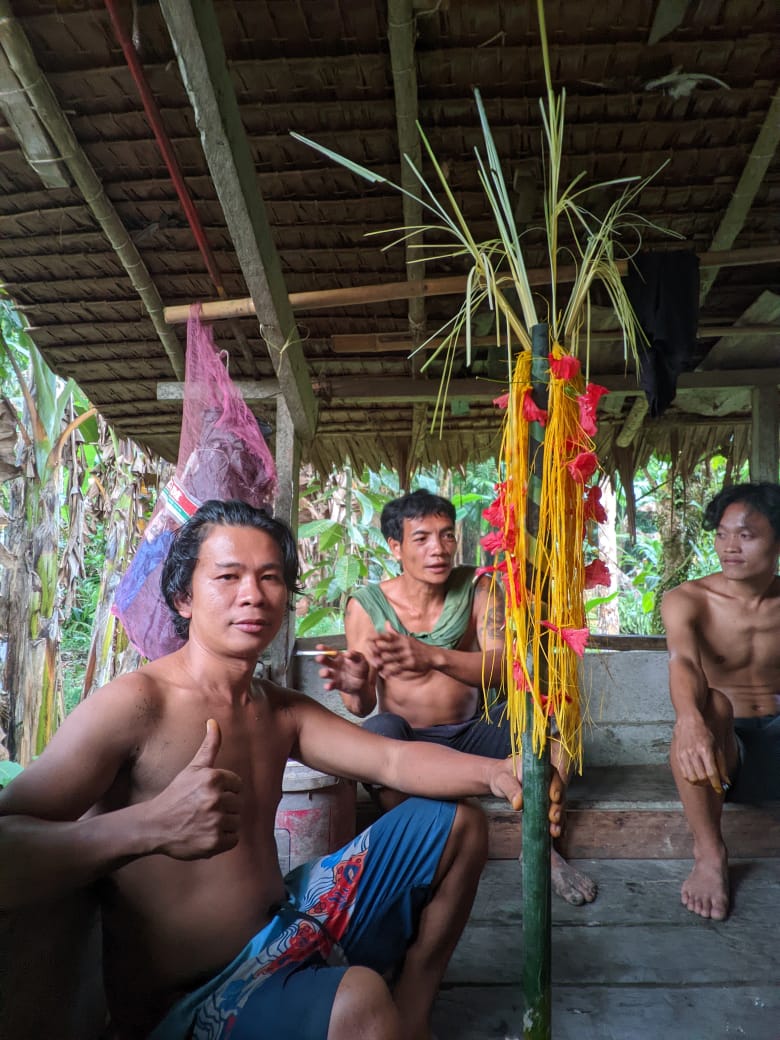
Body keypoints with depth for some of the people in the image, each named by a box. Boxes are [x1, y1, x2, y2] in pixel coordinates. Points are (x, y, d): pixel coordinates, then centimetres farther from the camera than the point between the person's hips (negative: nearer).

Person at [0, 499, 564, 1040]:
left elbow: (395, 758, -2)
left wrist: (495, 771, -19)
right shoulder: (136, 705, -19)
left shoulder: (280, 710, 5)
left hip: (289, 925, 8)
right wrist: (150, 826, -45)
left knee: (456, 820, 12)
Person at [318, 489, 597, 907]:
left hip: (472, 735, 2)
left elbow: (504, 667, -21)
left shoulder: (476, 588, -6)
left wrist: (432, 656, -40)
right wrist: (355, 686, -37)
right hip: (407, 744, -2)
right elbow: (362, 706, -10)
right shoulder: (366, 604, -10)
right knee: (380, 728, -35)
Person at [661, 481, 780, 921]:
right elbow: (683, 661, -27)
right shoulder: (688, 600, -7)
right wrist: (690, 719, -49)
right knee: (709, 704, -35)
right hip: (723, 745, -2)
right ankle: (710, 854, -22)